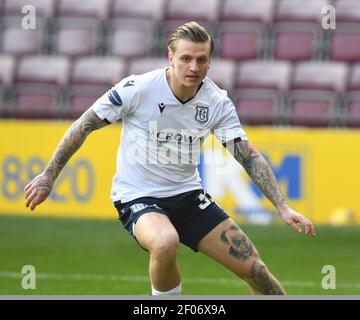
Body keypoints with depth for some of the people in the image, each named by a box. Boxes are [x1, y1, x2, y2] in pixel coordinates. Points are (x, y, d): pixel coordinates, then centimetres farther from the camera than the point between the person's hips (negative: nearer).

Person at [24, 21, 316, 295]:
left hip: (188, 195, 4)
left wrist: (283, 208, -13)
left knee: (254, 268, -5)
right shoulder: (138, 89, -17)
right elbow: (84, 126, -6)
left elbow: (249, 156, -4)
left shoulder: (218, 102, -6)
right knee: (166, 243, -38)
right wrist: (48, 176, -5)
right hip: (138, 198, -4)